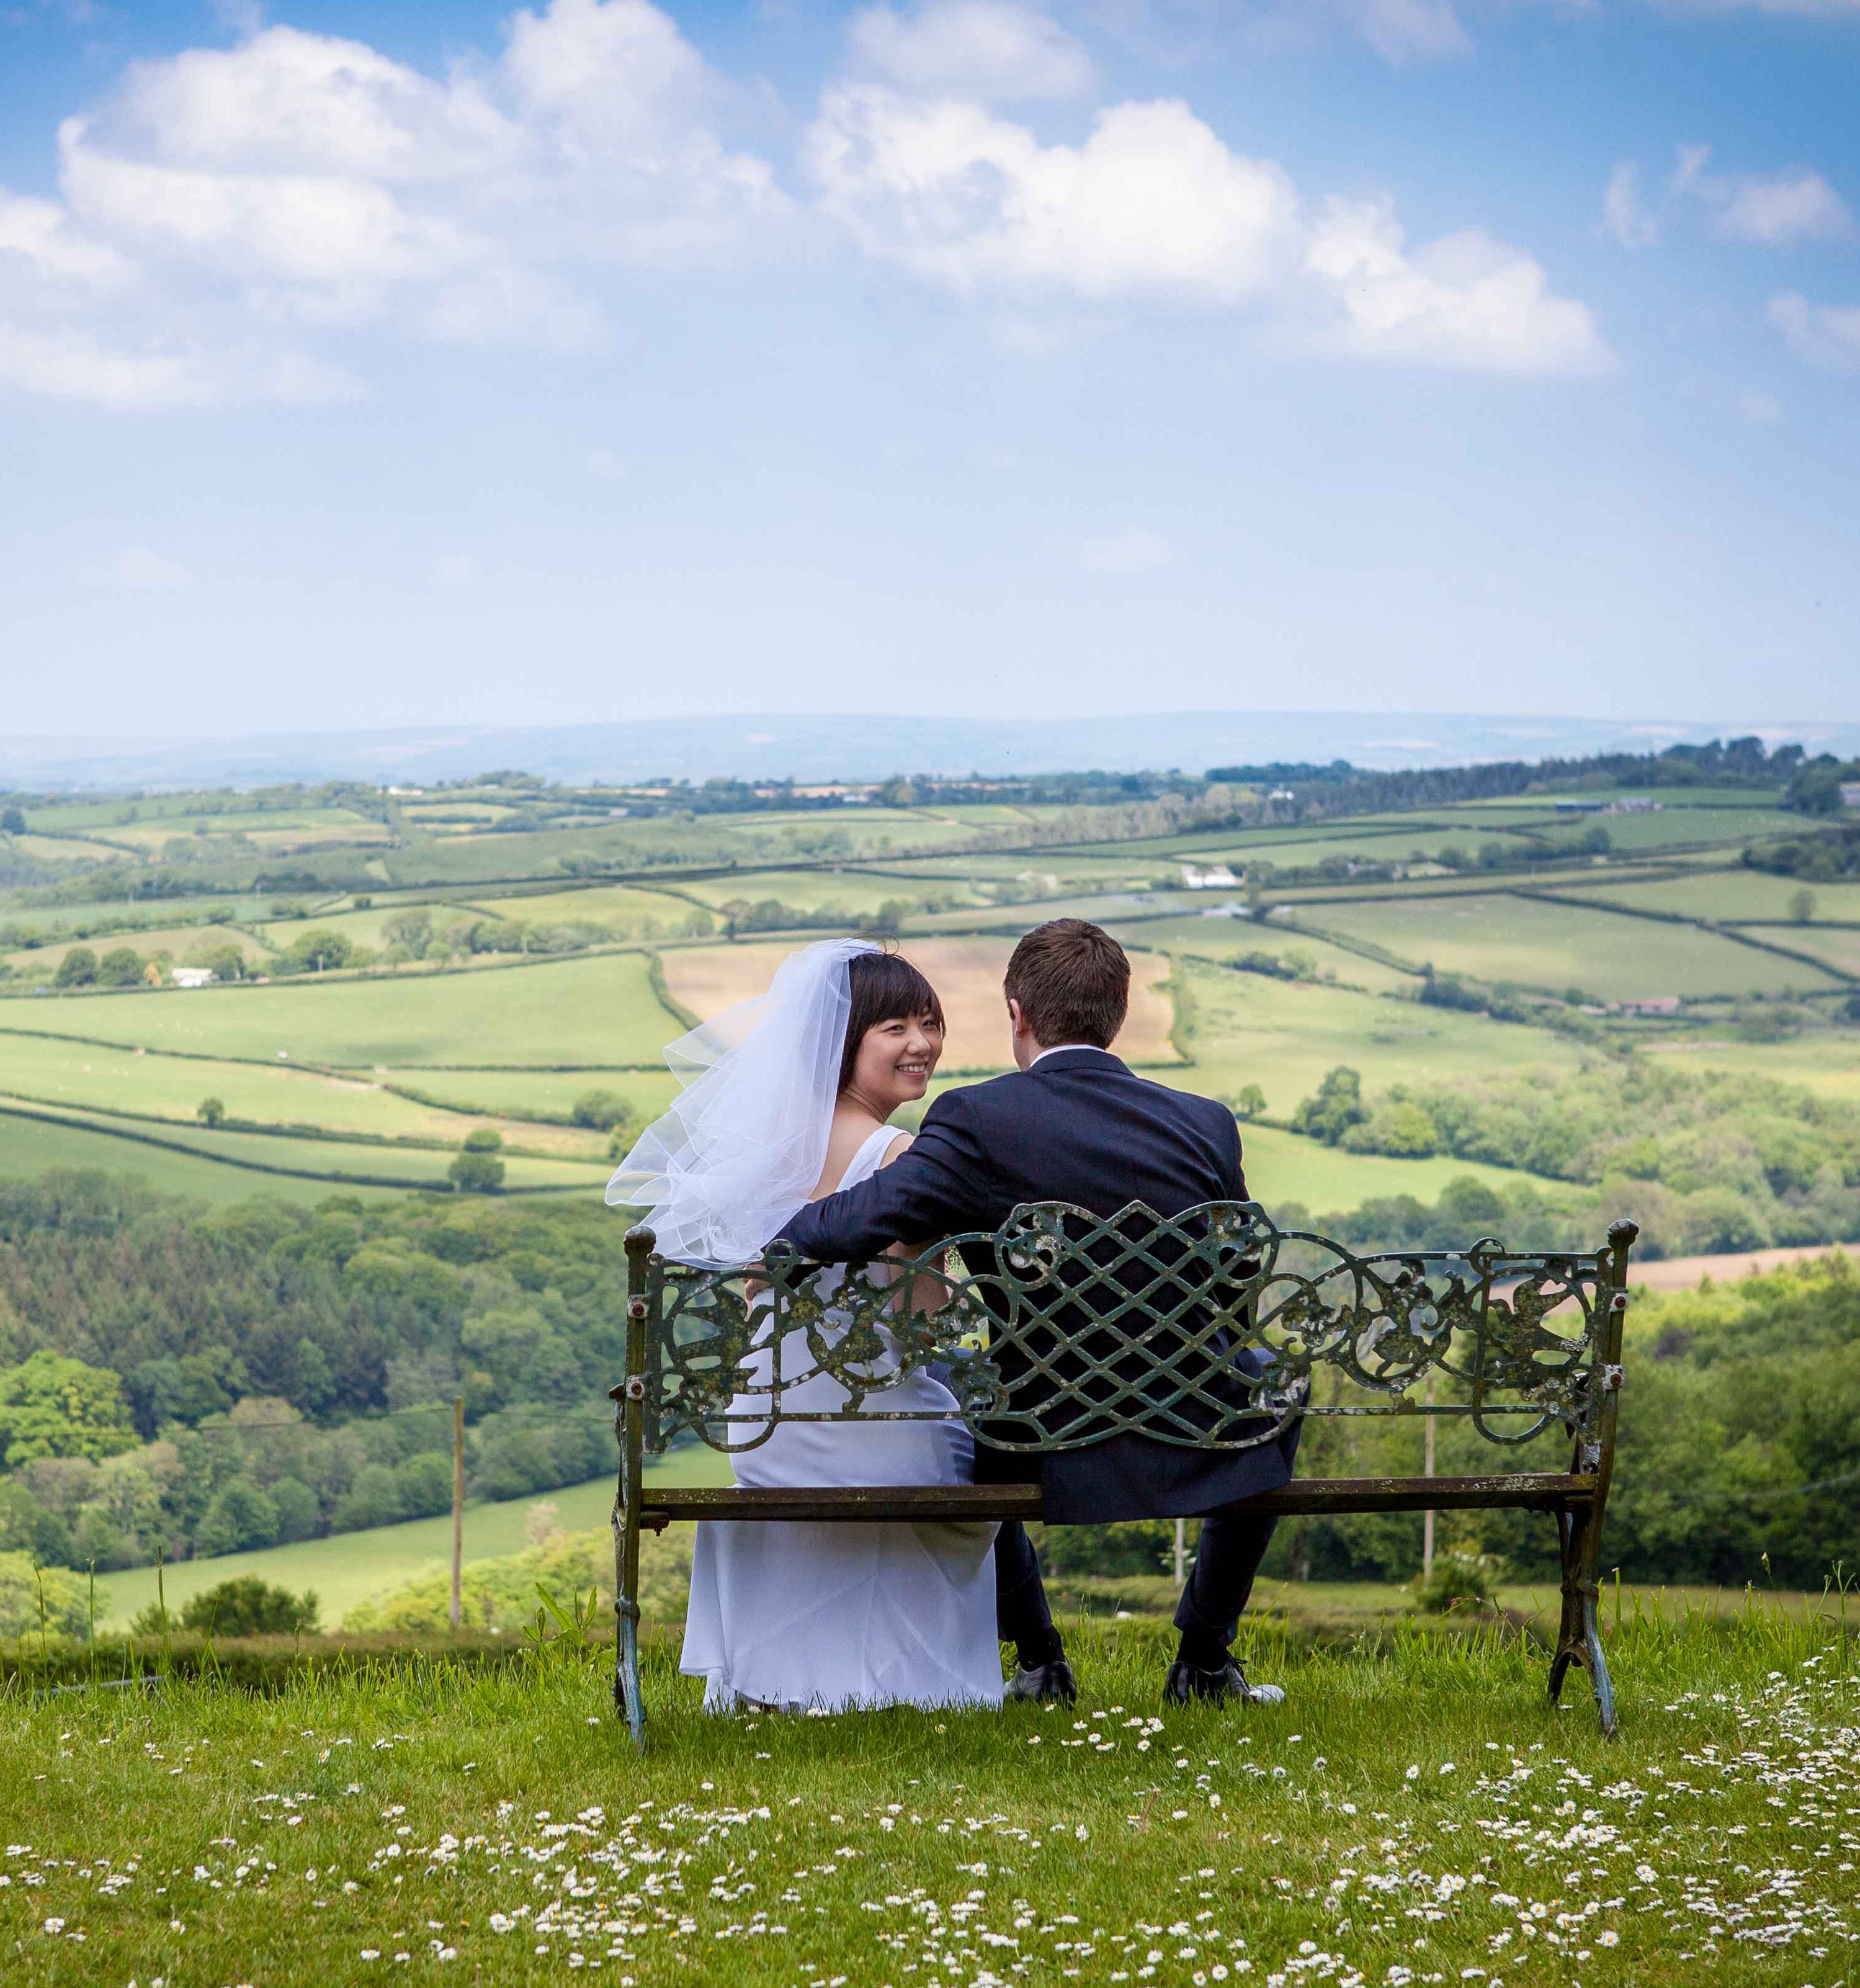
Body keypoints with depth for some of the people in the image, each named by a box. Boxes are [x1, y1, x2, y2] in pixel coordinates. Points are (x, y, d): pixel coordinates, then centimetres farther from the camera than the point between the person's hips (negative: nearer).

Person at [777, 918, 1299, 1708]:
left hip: (1059, 1458, -1)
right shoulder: (1208, 1126, -3)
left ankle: (1040, 1662, 36)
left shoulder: (977, 1119, -14)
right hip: (1203, 1444, 1)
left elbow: (864, 1221, -23)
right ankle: (1205, 1660, 35)